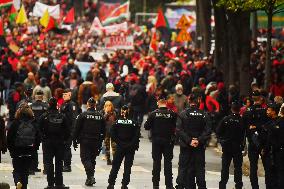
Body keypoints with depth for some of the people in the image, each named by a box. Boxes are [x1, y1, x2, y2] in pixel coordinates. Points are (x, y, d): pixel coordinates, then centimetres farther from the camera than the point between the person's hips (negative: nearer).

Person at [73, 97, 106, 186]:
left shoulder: (82, 115, -7)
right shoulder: (100, 116, 6)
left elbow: (76, 129, -7)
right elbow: (103, 131, 11)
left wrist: (75, 141, 1)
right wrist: (100, 142, 19)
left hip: (85, 142, -4)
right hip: (96, 142, 4)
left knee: (85, 159, -3)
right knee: (92, 159, 15)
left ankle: (90, 176, -22)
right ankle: (90, 178, 18)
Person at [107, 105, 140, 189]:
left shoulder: (117, 122, -3)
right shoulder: (132, 122, -4)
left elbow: (112, 133, -10)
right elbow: (137, 135, -11)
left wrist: (118, 142, -4)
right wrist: (134, 144, -5)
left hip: (120, 147, 0)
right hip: (130, 148, 0)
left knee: (115, 166, 8)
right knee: (128, 166, 6)